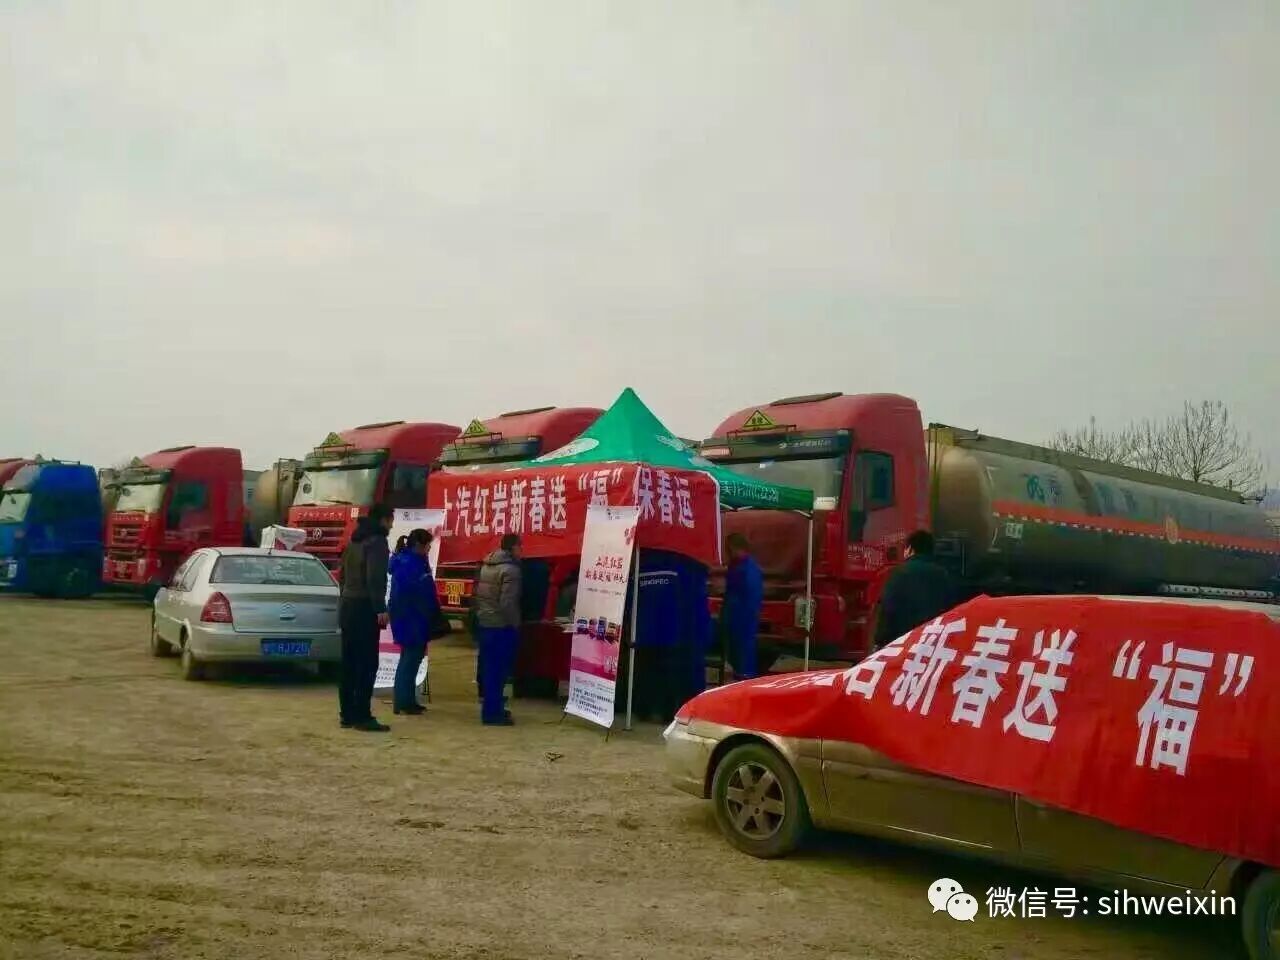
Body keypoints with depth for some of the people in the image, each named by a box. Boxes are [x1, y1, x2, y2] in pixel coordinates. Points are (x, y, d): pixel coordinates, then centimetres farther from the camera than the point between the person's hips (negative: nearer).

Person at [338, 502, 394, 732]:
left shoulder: (354, 541, 17)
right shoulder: (377, 541, -10)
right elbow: (375, 578, -20)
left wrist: (347, 600, 21)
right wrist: (381, 609, -22)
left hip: (347, 606, 9)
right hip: (365, 608, -9)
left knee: (349, 664, 11)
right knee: (367, 664, -7)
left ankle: (347, 714, 14)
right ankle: (362, 717, -8)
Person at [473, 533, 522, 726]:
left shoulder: (487, 565, 11)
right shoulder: (510, 569, -16)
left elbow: (478, 595, 15)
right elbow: (507, 603, -22)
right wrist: (515, 624, -11)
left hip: (484, 622, 9)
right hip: (501, 625, -9)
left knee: (489, 666, 15)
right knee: (498, 669, -4)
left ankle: (491, 707, 24)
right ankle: (492, 712, -2)